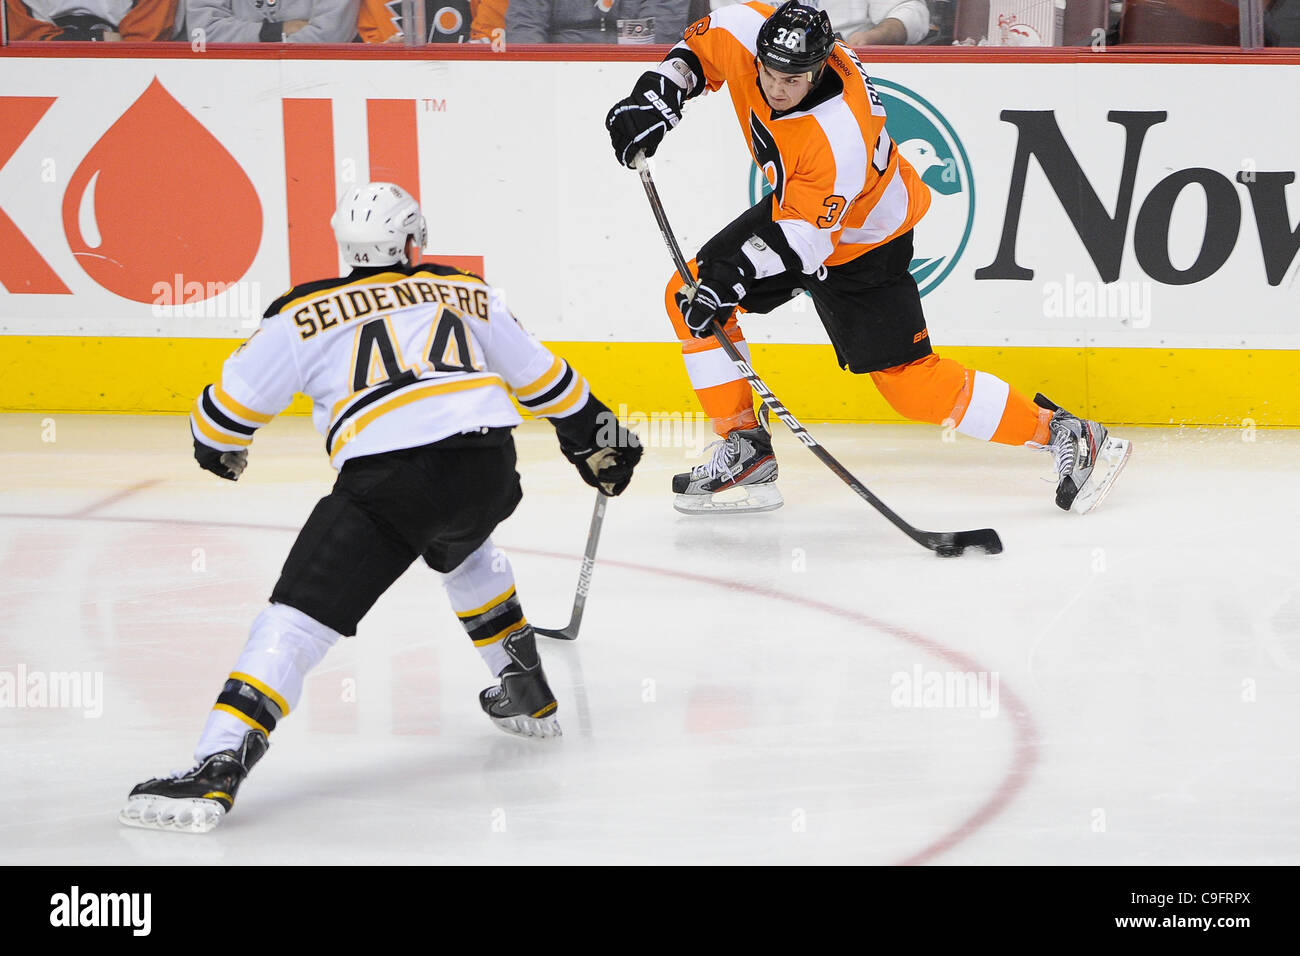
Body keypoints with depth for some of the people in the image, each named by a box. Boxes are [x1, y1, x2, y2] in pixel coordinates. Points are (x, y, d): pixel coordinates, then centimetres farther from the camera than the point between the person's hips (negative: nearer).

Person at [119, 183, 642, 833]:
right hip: (488, 465, 4)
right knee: (462, 550, 39)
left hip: (388, 478, -4)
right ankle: (527, 695, 47)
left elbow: (232, 402, 19)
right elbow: (542, 378, 34)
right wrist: (596, 434, 50)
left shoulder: (304, 313, 14)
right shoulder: (468, 295, 25)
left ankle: (216, 769, -20)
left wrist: (218, 449, 40)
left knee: (297, 619, -6)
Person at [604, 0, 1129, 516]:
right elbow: (701, 45, 1)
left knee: (906, 381, -11)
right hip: (791, 204, 8)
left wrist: (730, 279, -41)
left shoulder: (840, 136, -40)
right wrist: (656, 97, -13)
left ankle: (1062, 433, -1)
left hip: (860, 238, -8)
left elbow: (803, 234, -34)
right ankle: (746, 452, 6)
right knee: (689, 295, -2)